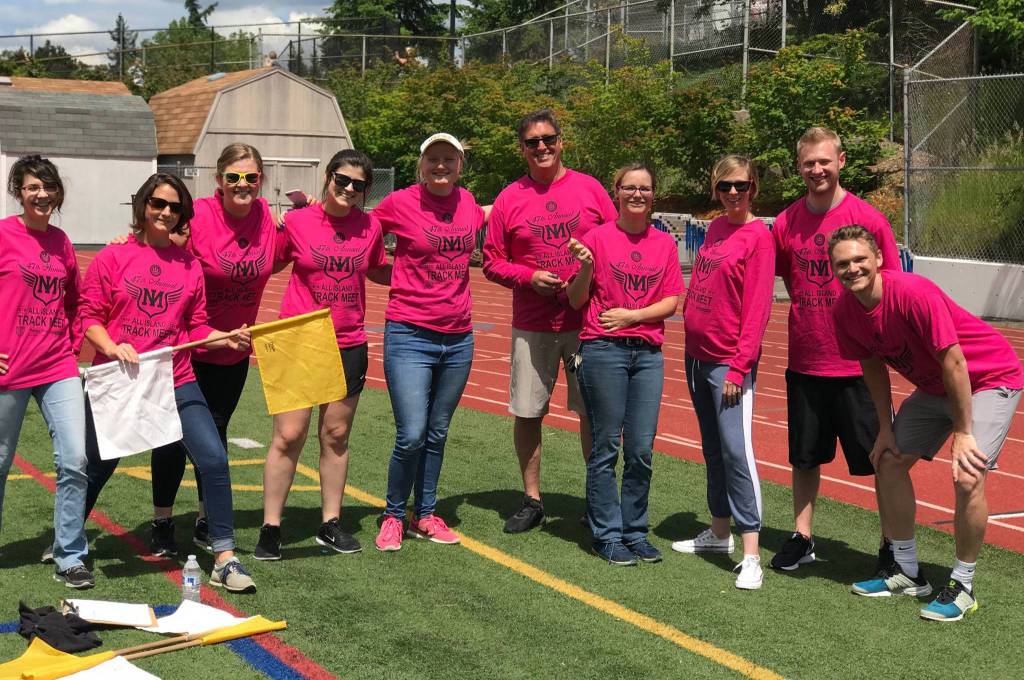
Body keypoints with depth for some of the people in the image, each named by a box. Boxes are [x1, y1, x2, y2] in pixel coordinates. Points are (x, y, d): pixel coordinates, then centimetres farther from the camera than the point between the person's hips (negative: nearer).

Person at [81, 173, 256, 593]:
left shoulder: (189, 265, 5)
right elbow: (89, 315, -3)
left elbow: (195, 329, 8)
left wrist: (227, 338, -9)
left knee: (214, 459, -12)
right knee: (96, 467, 13)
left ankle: (225, 560, -3)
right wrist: (112, 347, -20)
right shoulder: (112, 258, -2)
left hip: (174, 381, 2)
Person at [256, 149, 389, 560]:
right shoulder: (296, 221, -6)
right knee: (289, 436, -3)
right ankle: (270, 527, 8)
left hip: (349, 346, 3)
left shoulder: (370, 226, 2)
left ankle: (330, 524, 23)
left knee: (336, 435, 11)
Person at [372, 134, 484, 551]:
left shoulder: (467, 202, 7)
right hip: (410, 336, -4)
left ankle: (425, 516, 26)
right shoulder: (400, 203, -7)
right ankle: (393, 516, 13)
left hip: (458, 338, 5)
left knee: (437, 434, 13)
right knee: (411, 436, -8)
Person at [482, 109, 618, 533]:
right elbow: (492, 262, 5)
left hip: (586, 321, -1)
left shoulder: (589, 188, 4)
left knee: (594, 410, 4)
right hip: (531, 325, 1)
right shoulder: (509, 199, 4)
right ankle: (531, 501, 20)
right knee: (527, 414, 6)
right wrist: (529, 277, -11)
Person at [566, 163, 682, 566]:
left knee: (642, 450, 4)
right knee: (606, 448, 1)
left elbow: (671, 301, 6)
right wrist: (585, 267, -17)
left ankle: (635, 532, 16)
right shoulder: (597, 237, 0)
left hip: (648, 354, 3)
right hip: (603, 351, -3)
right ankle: (608, 535, 10)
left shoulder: (665, 243, 9)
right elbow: (576, 301, 1)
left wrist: (632, 314, -9)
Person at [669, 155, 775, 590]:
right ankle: (719, 532, 28)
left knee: (736, 450, -12)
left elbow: (757, 309, -13)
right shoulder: (715, 228, 11)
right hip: (698, 354, 8)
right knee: (713, 449, 16)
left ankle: (751, 555, -11)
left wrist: (739, 367, -17)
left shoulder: (758, 236, -10)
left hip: (730, 362, -8)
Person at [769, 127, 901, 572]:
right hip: (804, 362, 4)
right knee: (804, 456, 13)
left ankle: (892, 544, 18)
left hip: (858, 364, -3)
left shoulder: (868, 218, -7)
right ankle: (802, 538, 27)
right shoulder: (786, 223, 2)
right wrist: (809, 309, 5)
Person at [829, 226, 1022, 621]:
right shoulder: (846, 312, -11)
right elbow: (873, 365, 5)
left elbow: (954, 362, -28)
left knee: (966, 478, -21)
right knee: (888, 461, 5)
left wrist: (963, 433, -22)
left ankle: (962, 587, -2)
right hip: (934, 386, 8)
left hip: (991, 378, -8)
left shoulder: (913, 293, -32)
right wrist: (886, 429, 3)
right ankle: (907, 573, 20)